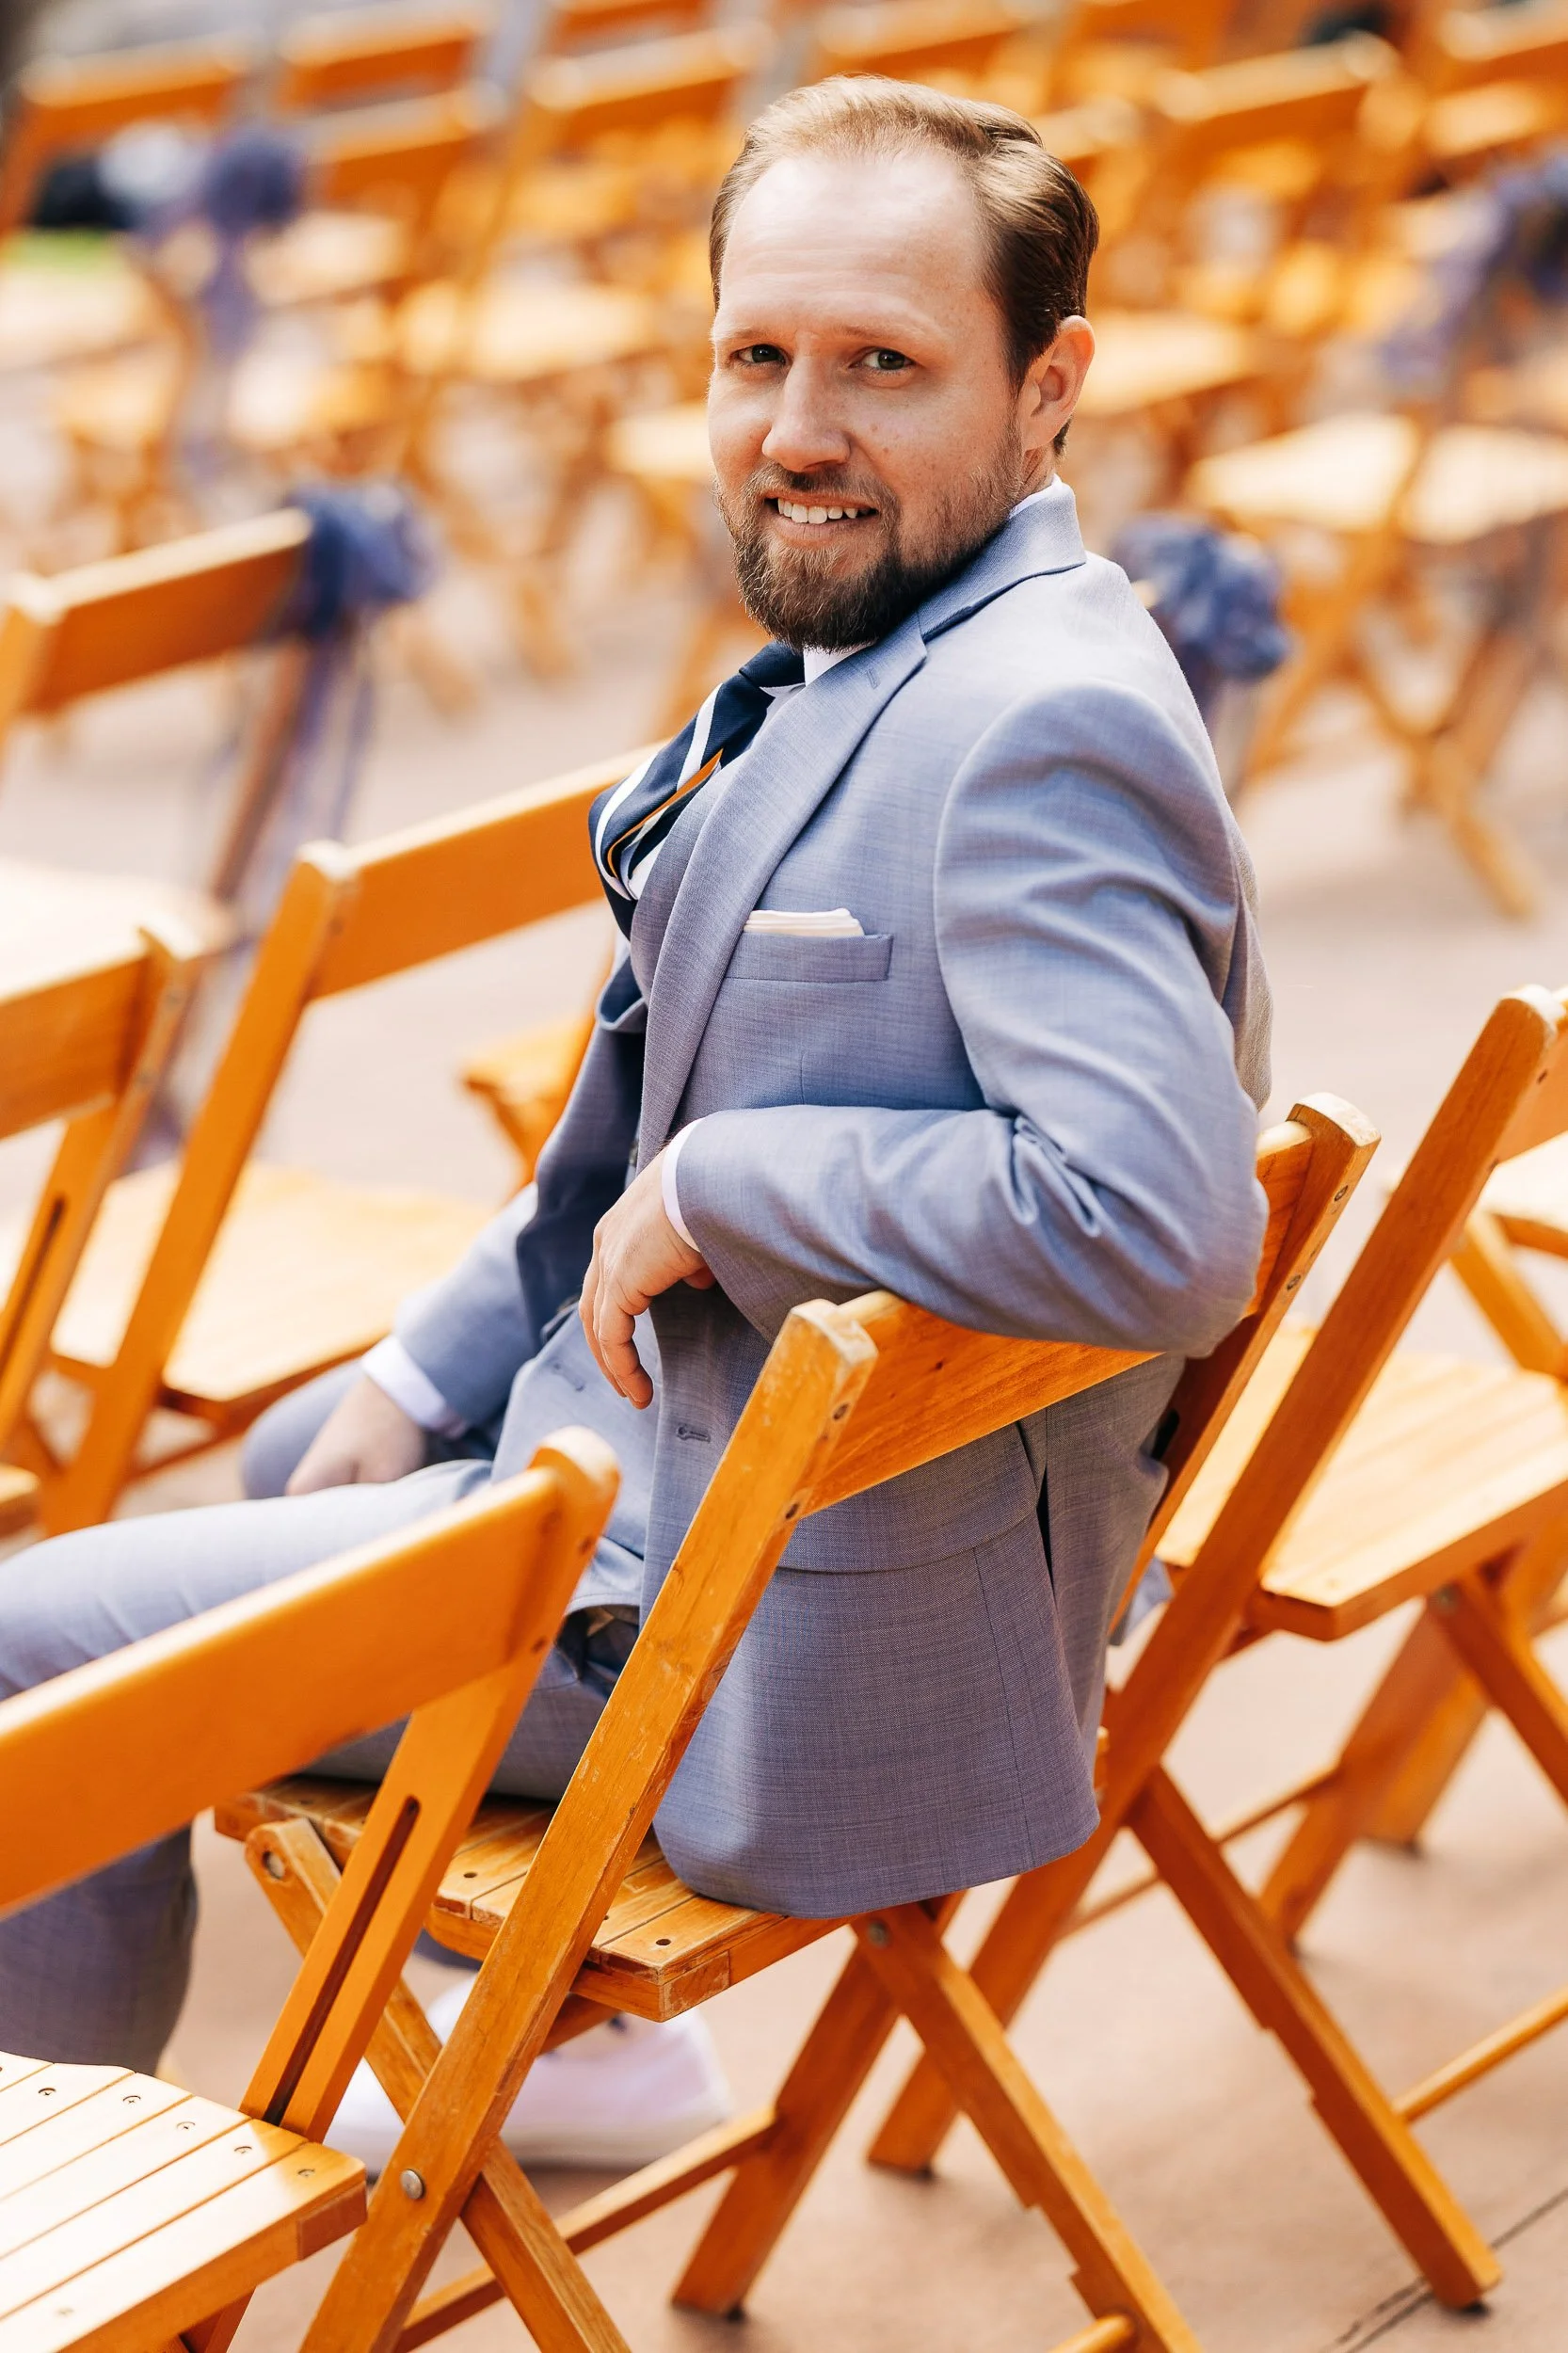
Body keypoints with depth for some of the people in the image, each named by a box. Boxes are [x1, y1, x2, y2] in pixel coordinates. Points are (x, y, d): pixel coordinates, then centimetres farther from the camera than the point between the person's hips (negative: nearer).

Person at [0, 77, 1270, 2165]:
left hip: (788, 1610, -11)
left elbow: (1158, 1221, -39)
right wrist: (426, 1374, 12)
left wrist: (713, 1189, -28)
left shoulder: (1048, 725, -27)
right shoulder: (862, 658, 6)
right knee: (299, 1450, 36)